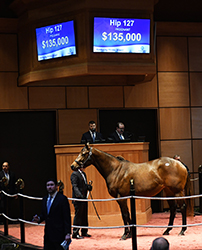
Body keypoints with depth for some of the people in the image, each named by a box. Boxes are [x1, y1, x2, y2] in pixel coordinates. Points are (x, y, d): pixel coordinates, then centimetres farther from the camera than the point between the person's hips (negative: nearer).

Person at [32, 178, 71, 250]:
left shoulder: (62, 199, -8)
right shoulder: (45, 199, 14)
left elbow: (67, 218, -11)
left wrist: (67, 234, -17)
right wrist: (39, 219, -1)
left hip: (59, 234, -7)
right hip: (48, 235, 7)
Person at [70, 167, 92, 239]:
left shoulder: (83, 174, 16)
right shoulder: (74, 174, -12)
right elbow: (74, 186, -21)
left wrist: (88, 186, -1)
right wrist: (79, 194, -36)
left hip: (84, 198, 9)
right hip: (78, 199, -9)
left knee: (84, 216, 15)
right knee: (78, 215, -7)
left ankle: (84, 232, 25)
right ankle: (75, 233, -2)